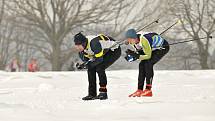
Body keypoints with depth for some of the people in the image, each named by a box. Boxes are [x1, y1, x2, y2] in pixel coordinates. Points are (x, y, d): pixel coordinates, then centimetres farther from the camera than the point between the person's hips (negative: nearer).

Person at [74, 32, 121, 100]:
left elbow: (99, 59, -35)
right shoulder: (82, 48, -11)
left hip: (114, 51, -9)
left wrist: (88, 64, -40)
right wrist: (81, 66, -21)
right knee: (91, 68, -5)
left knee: (99, 68, -25)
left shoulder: (94, 43, -37)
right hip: (105, 52, 9)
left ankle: (103, 92, -16)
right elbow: (86, 60, -1)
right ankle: (92, 94, 1)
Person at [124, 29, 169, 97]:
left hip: (163, 47, -8)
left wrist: (137, 56, -41)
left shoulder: (144, 40, -37)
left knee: (148, 63, -24)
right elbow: (140, 53, 0)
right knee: (142, 65, -5)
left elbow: (148, 56, -30)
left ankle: (148, 89, -21)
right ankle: (140, 90, -1)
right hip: (153, 48, 8)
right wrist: (132, 56, -19)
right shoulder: (134, 41, -13)